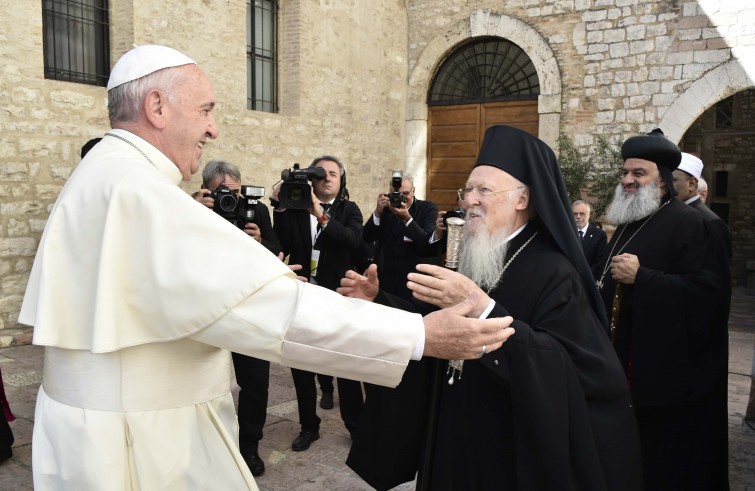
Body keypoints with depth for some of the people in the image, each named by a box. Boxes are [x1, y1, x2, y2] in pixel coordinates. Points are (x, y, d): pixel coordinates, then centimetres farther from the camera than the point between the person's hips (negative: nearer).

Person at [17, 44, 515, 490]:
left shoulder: (108, 177, 10)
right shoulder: (134, 188, -25)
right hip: (138, 442, -10)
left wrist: (260, 284, 12)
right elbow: (268, 306, -31)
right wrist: (423, 334, -28)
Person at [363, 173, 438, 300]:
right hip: (385, 277, 2)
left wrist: (407, 218, -26)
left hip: (415, 278, -2)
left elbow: (429, 243, -16)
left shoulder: (428, 209, -2)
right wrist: (377, 212, -17)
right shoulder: (385, 208, 5)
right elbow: (367, 239, -4)